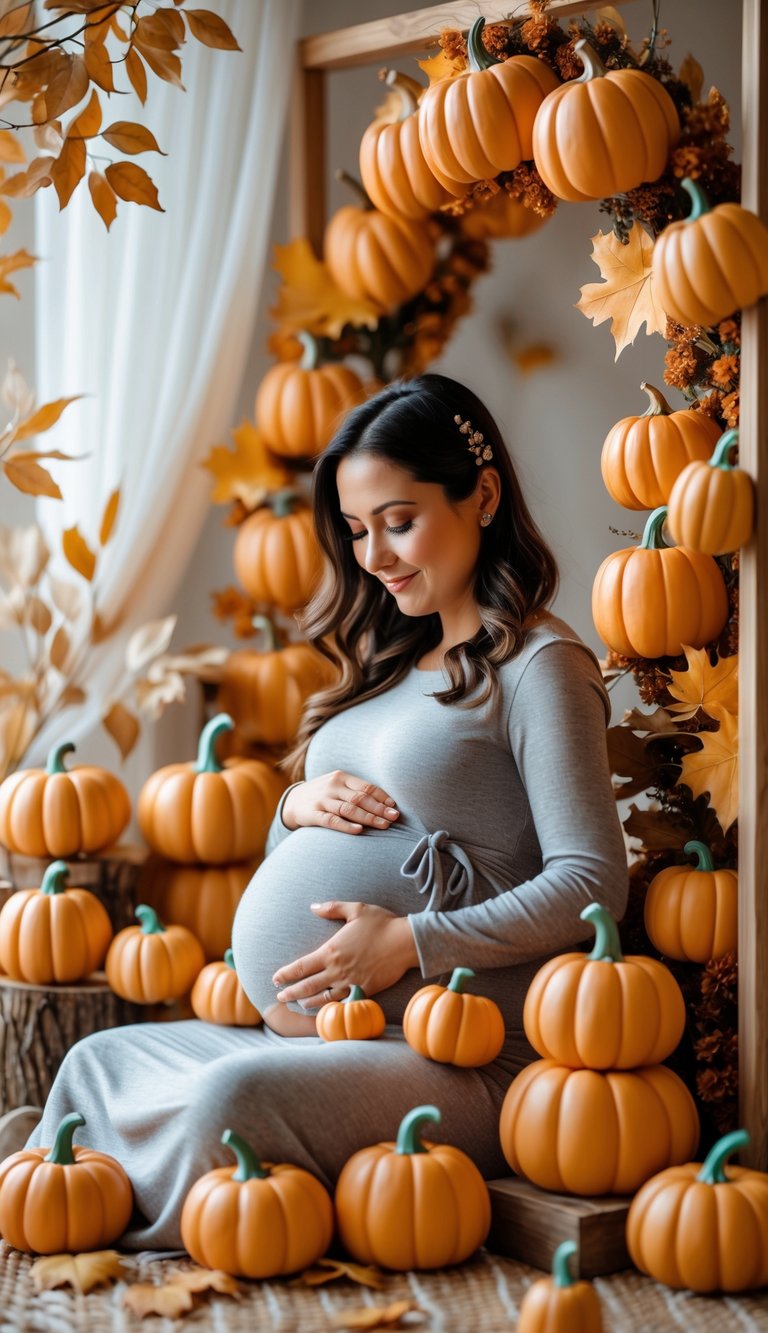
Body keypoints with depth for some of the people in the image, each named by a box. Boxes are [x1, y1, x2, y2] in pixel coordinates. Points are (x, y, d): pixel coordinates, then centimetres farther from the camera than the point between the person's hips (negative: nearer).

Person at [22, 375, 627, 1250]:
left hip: (456, 1058, -9)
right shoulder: (392, 665, 19)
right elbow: (300, 870, 25)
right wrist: (298, 807, 1)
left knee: (238, 1094, -31)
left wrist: (410, 941, -19)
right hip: (312, 1038, 9)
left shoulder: (538, 666, -7)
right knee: (100, 1062, 2)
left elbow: (591, 882, -16)